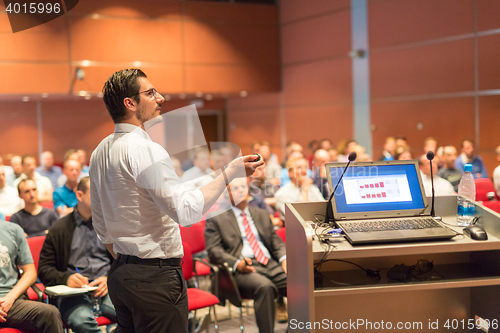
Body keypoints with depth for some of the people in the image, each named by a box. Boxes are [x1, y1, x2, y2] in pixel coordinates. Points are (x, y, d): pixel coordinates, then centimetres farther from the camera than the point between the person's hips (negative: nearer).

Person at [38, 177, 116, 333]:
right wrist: (66, 278, -9)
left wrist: (109, 279, -6)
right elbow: (44, 269, 11)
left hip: (107, 287, 1)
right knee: (82, 320, -37)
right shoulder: (59, 229, 13)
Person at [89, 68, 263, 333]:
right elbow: (187, 211, -24)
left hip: (119, 273, 9)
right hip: (156, 277, -9)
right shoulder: (145, 150, -18)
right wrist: (230, 172, -16)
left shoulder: (100, 152, 11)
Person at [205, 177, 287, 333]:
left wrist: (284, 258, -1)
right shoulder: (216, 219, 10)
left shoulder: (262, 215, 26)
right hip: (242, 269, -5)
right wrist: (237, 263, -17)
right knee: (265, 286, -37)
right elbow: (214, 251, 1)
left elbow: (276, 242, 22)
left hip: (271, 265, 5)